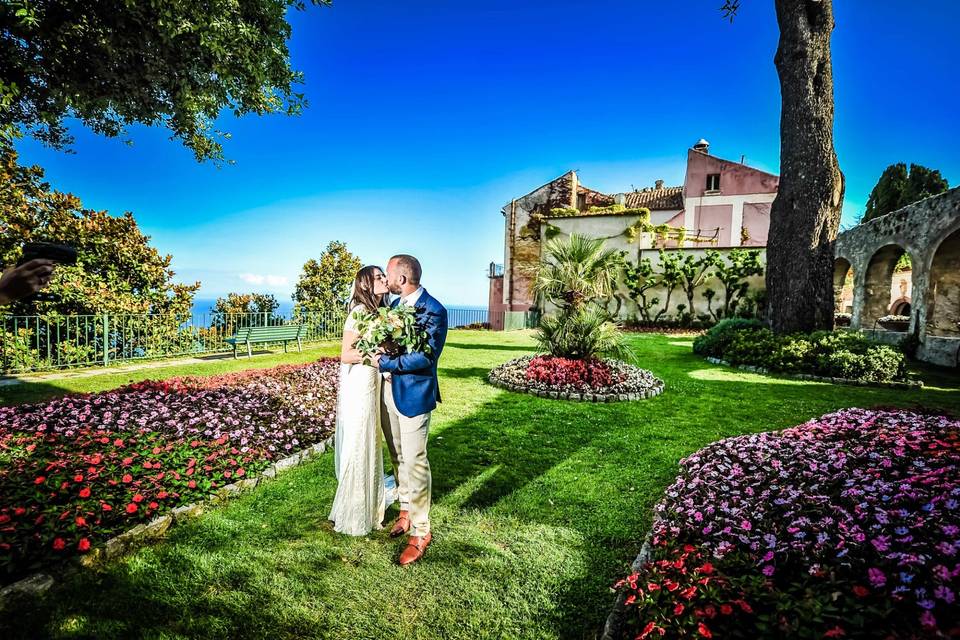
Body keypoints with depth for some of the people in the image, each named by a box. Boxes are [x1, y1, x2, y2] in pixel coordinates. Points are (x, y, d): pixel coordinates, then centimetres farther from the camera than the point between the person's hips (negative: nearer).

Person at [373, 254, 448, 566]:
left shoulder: (433, 310, -16)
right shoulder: (396, 303, 10)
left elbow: (426, 356, -23)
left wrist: (385, 362, -17)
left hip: (413, 395, -8)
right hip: (388, 391, 8)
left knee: (415, 463, 0)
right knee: (398, 458, 19)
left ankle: (420, 531, 14)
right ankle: (406, 509, 37)